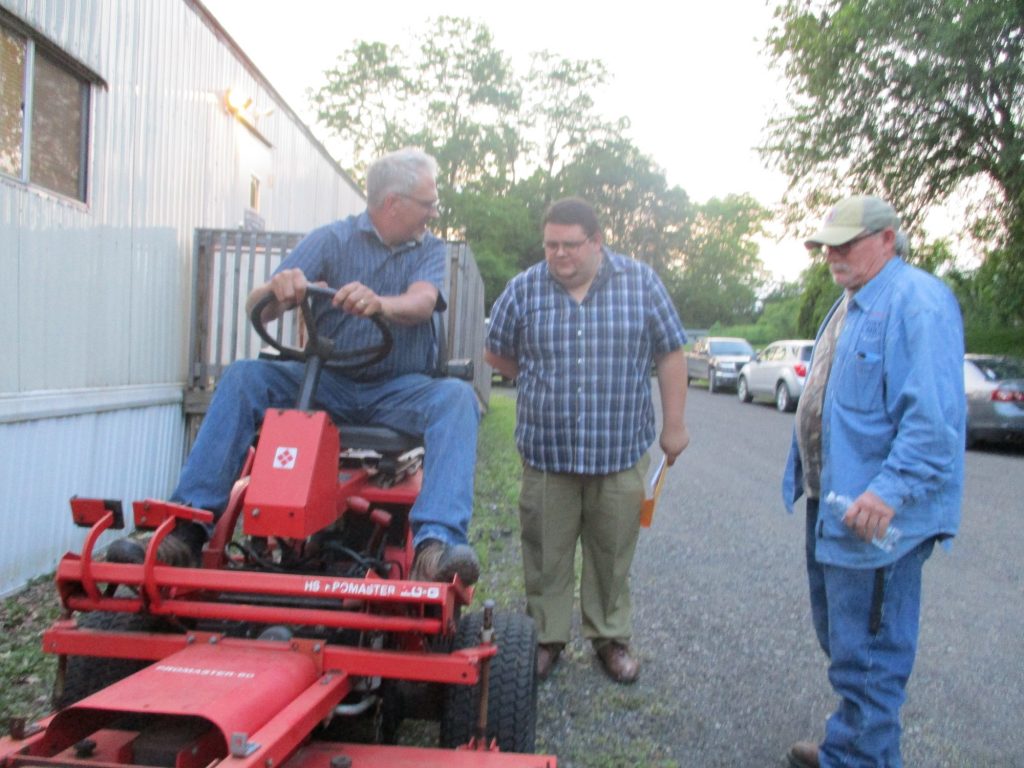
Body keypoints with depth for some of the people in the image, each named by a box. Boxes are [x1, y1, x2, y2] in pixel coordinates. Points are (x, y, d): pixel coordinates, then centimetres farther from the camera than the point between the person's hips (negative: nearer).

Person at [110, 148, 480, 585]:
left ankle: (436, 544, -48)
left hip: (399, 391, -1)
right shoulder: (331, 239, 3)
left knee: (457, 397, -31)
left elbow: (422, 302, -18)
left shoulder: (431, 250, 6)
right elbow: (256, 310, -7)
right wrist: (279, 288, -32)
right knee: (243, 377, -21)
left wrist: (380, 303, -42)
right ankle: (189, 524, -22)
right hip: (327, 381, 1)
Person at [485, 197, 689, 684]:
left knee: (613, 552, 11)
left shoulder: (641, 283, -1)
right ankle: (547, 635, 27)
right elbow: (497, 355, 13)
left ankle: (610, 636, 29)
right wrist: (542, 382, 9)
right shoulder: (524, 289, 1)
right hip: (546, 452, 1)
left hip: (620, 452, 0)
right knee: (546, 553, 9)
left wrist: (674, 425, 4)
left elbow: (670, 356, 3)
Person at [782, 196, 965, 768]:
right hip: (833, 500, 11)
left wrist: (890, 491, -29)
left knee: (866, 655, 2)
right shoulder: (852, 302, 14)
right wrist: (808, 475, 23)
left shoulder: (918, 302, -17)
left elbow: (933, 416, -26)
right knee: (840, 635, 22)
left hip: (875, 513, -11)